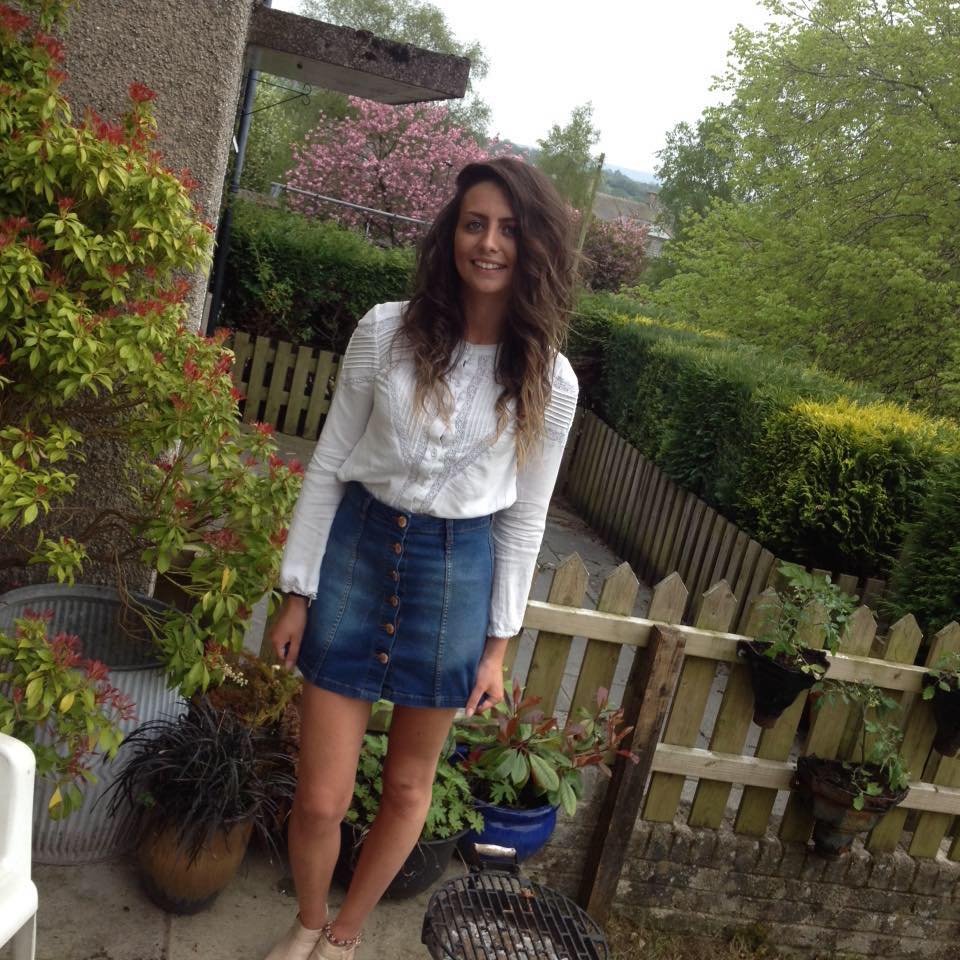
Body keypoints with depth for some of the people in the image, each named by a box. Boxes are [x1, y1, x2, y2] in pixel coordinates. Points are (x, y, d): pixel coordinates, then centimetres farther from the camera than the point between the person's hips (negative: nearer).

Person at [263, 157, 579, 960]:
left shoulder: (549, 380, -5)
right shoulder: (387, 331, -7)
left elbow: (525, 519, 2)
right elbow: (328, 464, -1)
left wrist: (499, 643, 3)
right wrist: (298, 590, -1)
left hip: (458, 572, 1)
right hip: (358, 548, 0)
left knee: (409, 786, 15)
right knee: (321, 798, 4)